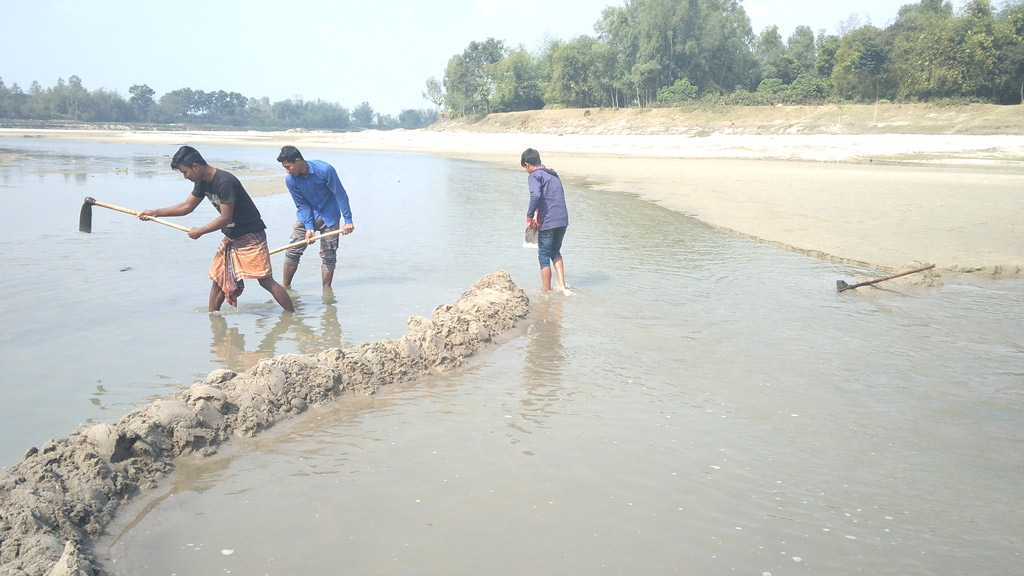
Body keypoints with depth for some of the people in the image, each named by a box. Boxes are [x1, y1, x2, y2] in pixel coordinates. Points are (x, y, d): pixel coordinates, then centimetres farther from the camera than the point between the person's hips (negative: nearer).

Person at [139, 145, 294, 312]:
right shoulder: (203, 182, 5)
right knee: (218, 279, 9)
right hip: (231, 237, 9)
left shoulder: (225, 182, -25)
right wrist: (155, 213, 19)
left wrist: (199, 231, -11)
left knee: (266, 280, -11)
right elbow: (186, 206, 20)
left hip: (250, 236, -9)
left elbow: (225, 218, -23)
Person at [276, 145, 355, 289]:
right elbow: (302, 205, -9)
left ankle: (326, 290, 9)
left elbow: (340, 194, -18)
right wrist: (309, 228, -19)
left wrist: (348, 220, -18)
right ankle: (285, 287, 13)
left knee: (328, 255, -1)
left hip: (329, 215, -2)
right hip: (306, 216, 2)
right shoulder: (290, 180, -16)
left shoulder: (325, 170, -26)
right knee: (293, 251, -1)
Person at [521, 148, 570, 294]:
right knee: (555, 252, 23)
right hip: (563, 220, 7)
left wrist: (529, 217, -13)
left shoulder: (534, 176, -5)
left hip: (547, 222, -7)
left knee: (544, 256, 6)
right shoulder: (553, 174, 20)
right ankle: (562, 285, 12)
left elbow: (535, 195, -23)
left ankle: (546, 291, 13)